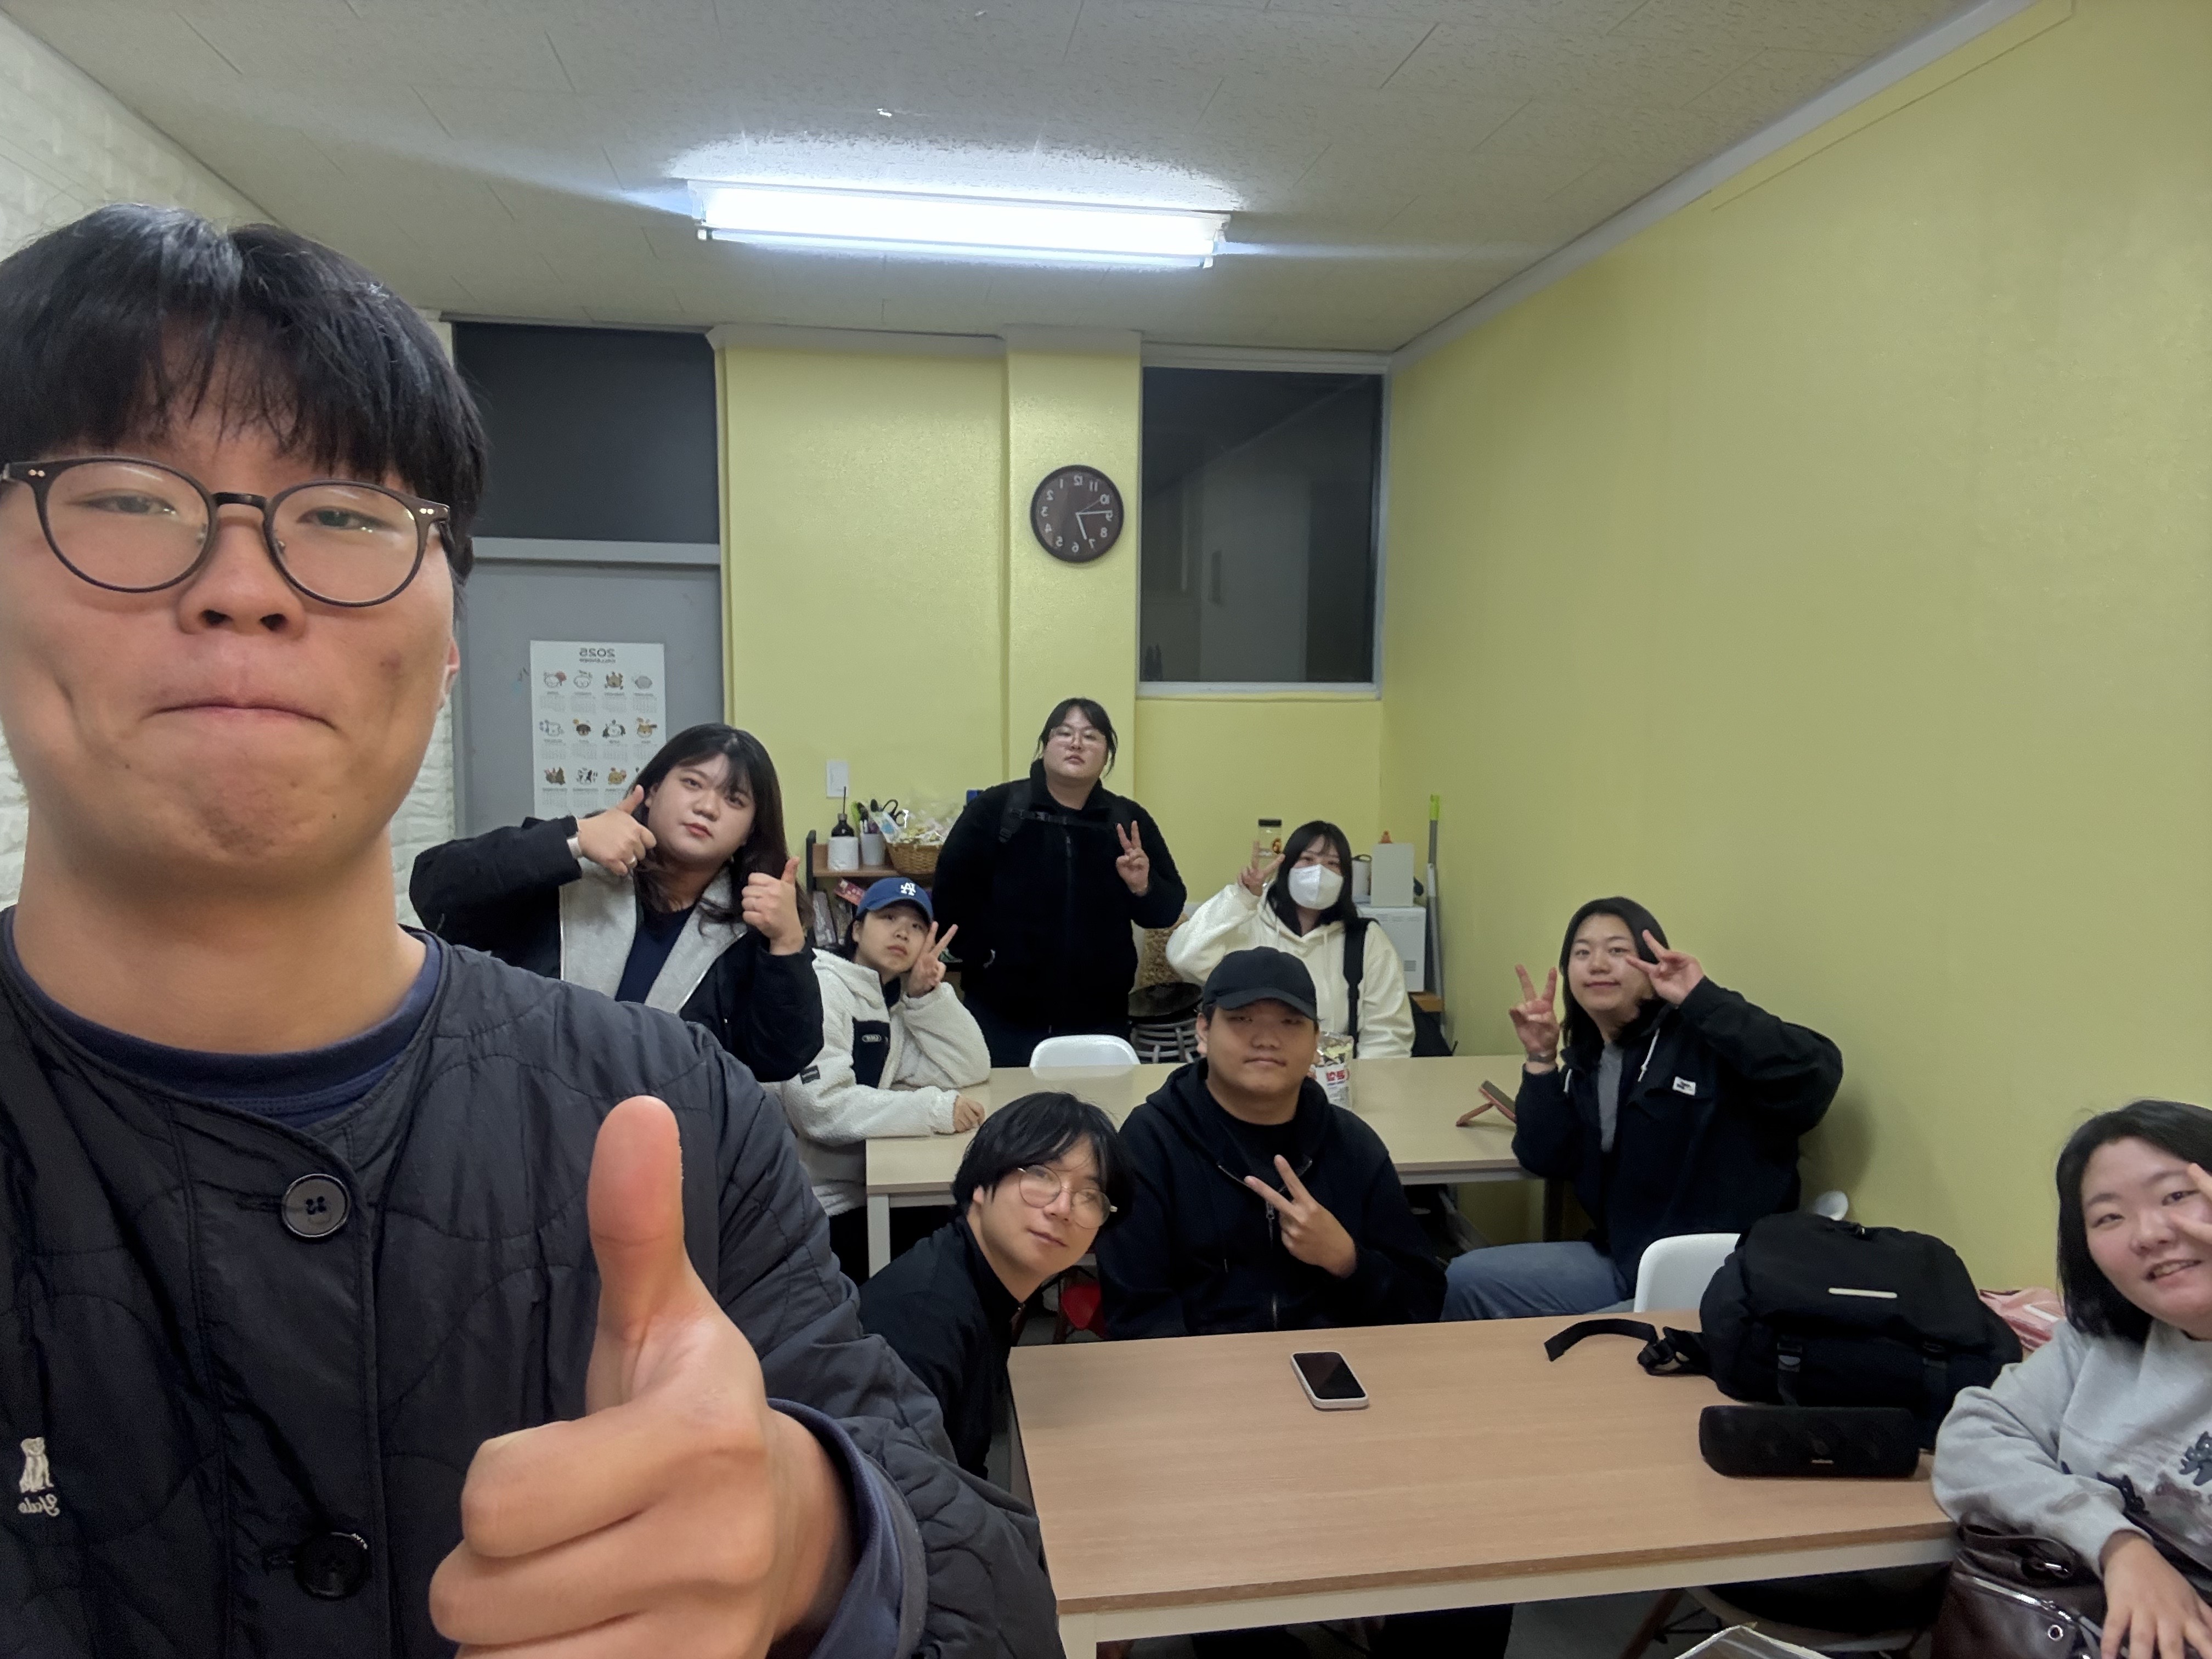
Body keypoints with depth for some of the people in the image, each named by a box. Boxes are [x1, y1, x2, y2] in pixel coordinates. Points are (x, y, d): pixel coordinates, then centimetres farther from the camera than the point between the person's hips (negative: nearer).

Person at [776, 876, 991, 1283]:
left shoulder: (899, 1002, 10)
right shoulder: (822, 987, -14)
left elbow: (969, 1070, 1)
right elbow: (821, 1107, -27)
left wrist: (928, 994, -9)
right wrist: (934, 1109, -27)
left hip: (863, 1192, 8)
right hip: (815, 1207, -7)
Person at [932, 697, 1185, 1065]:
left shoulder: (1130, 821, 4)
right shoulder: (997, 808, -2)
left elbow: (1168, 911, 5)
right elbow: (951, 885, -3)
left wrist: (1143, 888, -14)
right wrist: (981, 952, -6)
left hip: (1099, 1020, 2)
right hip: (1004, 1017, -2)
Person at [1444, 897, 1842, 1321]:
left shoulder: (1705, 1039, -14)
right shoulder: (1585, 1057, 7)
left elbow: (1815, 1074, -30)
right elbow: (1546, 1161, 1)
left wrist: (1702, 999, -33)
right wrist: (1541, 1059, -7)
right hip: (1622, 1260, 7)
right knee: (1468, 1279, 2)